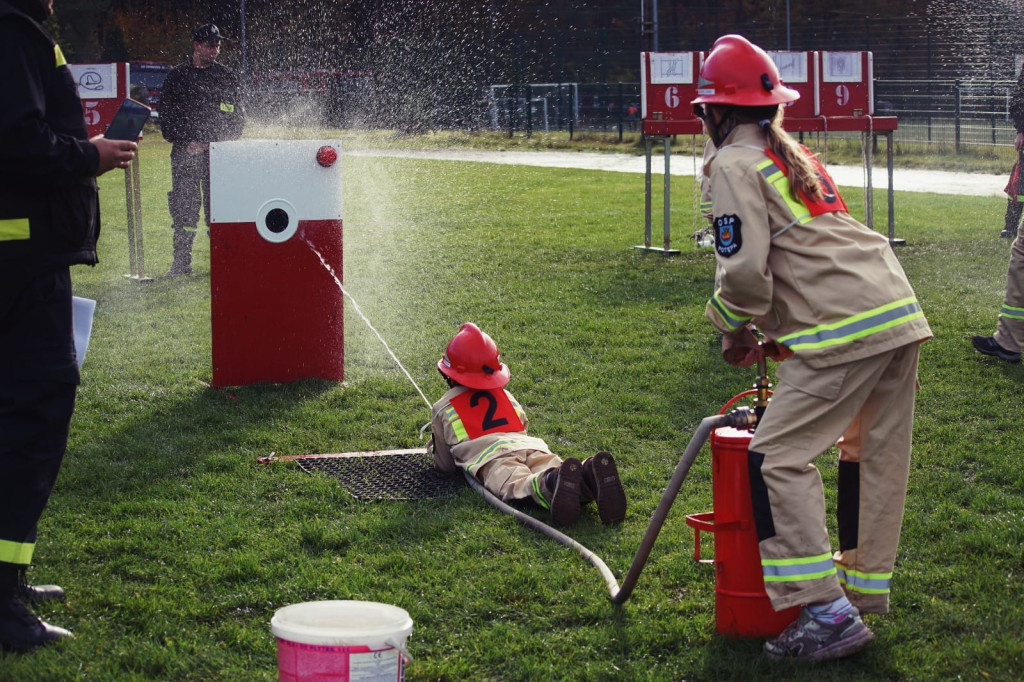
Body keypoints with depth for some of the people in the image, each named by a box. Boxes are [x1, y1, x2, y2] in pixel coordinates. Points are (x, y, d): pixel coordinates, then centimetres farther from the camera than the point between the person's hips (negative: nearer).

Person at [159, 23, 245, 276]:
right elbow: (166, 115, 6)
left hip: (218, 152, 0)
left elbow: (238, 115, 11)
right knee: (183, 207, -2)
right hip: (185, 152, 0)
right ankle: (182, 262, 5)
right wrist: (185, 142, -6)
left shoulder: (227, 77, 9)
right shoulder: (177, 76, 7)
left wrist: (224, 141, -4)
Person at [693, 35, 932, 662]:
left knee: (777, 458, -6)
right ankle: (864, 590, 30)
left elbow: (746, 269, -12)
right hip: (899, 307, 9)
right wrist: (771, 333, 24)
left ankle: (828, 615, -11)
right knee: (874, 454, 18)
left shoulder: (734, 164, -3)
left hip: (846, 327, -9)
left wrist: (737, 333, 5)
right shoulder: (796, 155, 25)